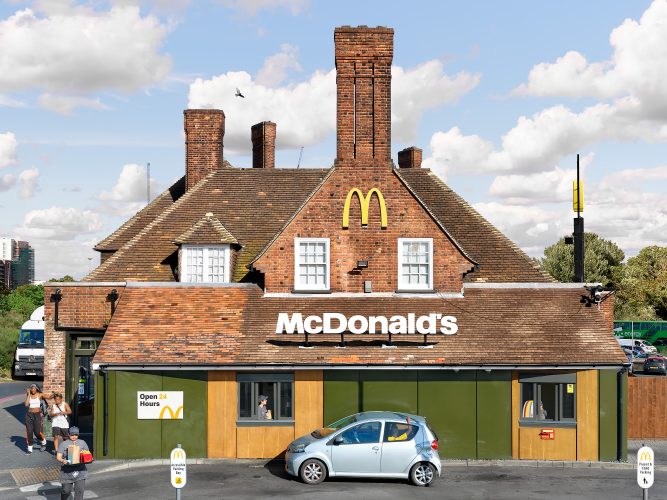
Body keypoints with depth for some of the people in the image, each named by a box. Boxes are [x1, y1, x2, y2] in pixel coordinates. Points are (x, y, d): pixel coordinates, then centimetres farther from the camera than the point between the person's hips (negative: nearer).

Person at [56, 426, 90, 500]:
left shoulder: (82, 443, 9)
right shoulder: (64, 444, 1)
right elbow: (58, 457, -3)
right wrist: (62, 460, -25)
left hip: (80, 470, 2)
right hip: (67, 471, -2)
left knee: (80, 489, -8)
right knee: (66, 490, 4)